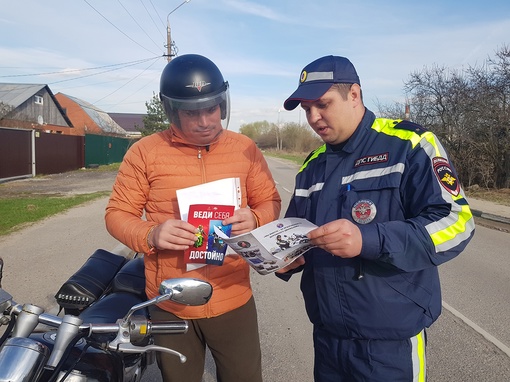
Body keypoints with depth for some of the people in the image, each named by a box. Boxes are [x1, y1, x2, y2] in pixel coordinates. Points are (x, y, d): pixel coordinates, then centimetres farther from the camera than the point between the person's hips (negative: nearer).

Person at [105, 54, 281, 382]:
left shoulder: (245, 148, -1)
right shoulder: (145, 152, -6)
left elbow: (270, 202, 5)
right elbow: (118, 214, -3)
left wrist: (255, 220, -18)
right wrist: (151, 235, -23)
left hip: (234, 301, 1)